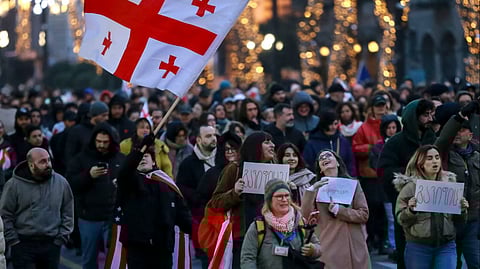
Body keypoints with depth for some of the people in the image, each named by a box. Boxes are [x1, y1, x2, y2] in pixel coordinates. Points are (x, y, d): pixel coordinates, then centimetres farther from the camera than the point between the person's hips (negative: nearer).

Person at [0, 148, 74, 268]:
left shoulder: (61, 182, 3)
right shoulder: (14, 185, -5)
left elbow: (68, 213, 9)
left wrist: (61, 238, 2)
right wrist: (13, 240, -7)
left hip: (51, 245, 3)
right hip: (23, 246, -3)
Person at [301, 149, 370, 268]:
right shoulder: (317, 188, 10)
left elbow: (364, 214, 0)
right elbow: (306, 216, -2)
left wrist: (339, 210, -11)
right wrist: (311, 190, -13)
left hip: (352, 245, 0)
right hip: (327, 246, 0)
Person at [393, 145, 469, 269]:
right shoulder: (410, 186, -3)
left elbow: (457, 218, 13)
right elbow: (400, 219, -4)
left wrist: (462, 210, -7)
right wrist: (411, 210, -23)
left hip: (446, 246, 2)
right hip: (418, 246, -2)